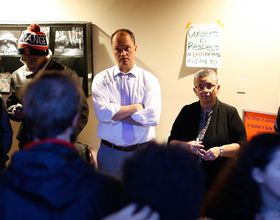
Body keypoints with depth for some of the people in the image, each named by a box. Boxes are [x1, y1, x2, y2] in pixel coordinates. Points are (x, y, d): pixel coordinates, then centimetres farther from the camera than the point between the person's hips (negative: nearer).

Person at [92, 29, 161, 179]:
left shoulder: (149, 79, 0)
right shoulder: (101, 79, 0)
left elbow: (153, 117, -14)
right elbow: (102, 112, -16)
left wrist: (116, 113, -12)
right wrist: (136, 107, -12)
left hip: (142, 152, 0)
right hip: (110, 152, 0)